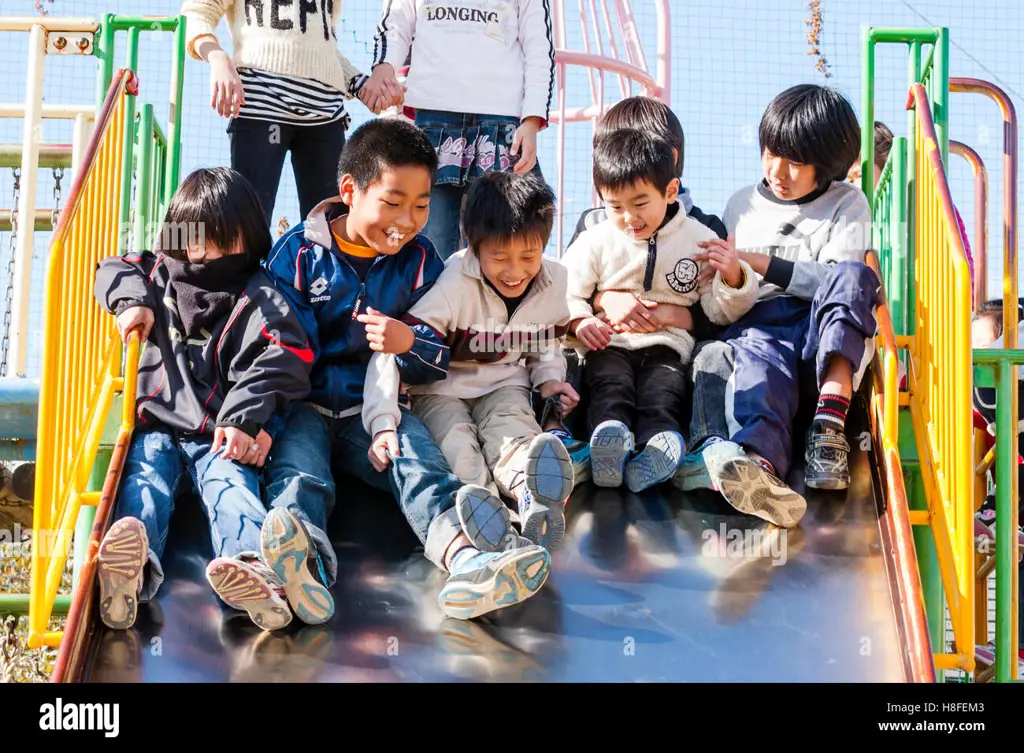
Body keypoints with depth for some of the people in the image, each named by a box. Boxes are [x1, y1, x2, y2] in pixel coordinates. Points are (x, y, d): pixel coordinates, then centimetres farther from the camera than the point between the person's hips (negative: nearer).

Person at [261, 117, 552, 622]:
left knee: (419, 461, -31)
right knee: (297, 472, -34)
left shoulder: (419, 260, 11)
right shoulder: (297, 251, 3)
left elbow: (441, 360, 10)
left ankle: (462, 553, -63)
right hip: (305, 404, -1)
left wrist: (410, 343, -17)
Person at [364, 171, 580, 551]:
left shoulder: (553, 280, -5)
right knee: (458, 449, -33)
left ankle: (530, 494, -64)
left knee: (511, 434, -33)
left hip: (504, 386, 1)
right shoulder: (453, 285, -24)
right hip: (442, 390, -1)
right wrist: (383, 423, -41)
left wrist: (548, 377, -7)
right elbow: (391, 351, -30)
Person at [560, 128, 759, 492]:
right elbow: (566, 293, 6)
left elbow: (719, 312, 12)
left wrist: (733, 279, -10)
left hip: (667, 346, 0)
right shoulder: (596, 241, 11)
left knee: (662, 395, -31)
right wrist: (579, 321, -16)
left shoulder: (699, 239, 10)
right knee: (611, 388, -32)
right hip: (608, 343, 0)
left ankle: (655, 448, -59)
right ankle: (609, 437, -62)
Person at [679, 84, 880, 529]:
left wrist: (757, 262, -8)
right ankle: (756, 464, -72)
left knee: (854, 275, -32)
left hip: (833, 340, 0)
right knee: (758, 368, -37)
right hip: (758, 324, 0)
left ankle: (829, 424, -42)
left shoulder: (847, 204, 15)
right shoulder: (742, 204, 24)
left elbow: (840, 279, -3)